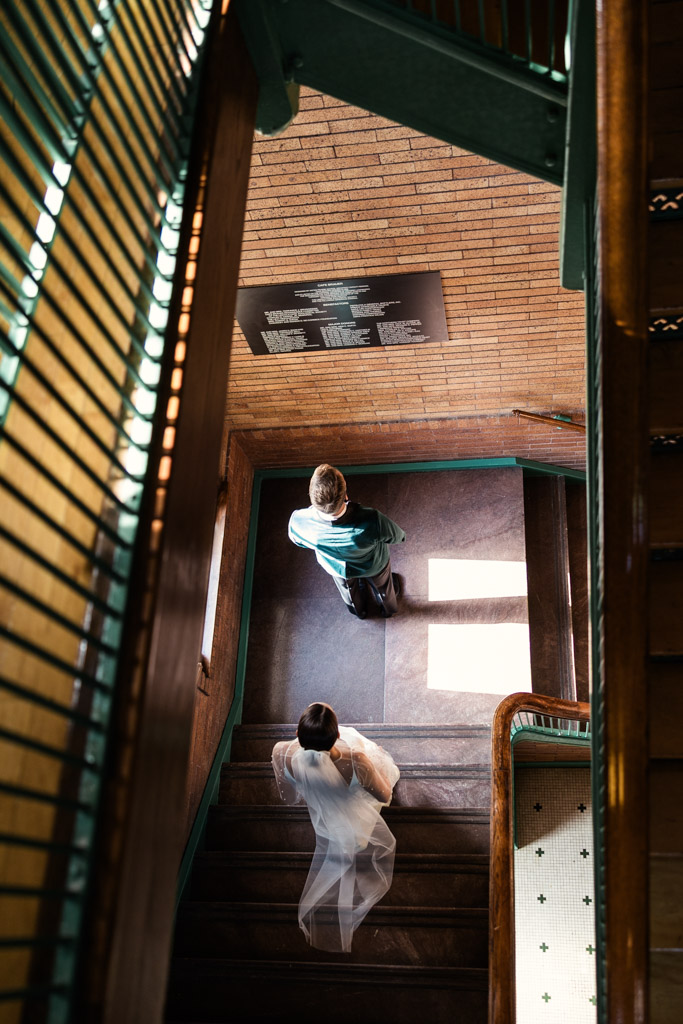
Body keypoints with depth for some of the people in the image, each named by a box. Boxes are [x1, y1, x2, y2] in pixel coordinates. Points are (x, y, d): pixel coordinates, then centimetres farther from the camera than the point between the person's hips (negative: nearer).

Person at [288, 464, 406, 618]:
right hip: (374, 565, -2)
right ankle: (388, 608, 68)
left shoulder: (298, 522, -41)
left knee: (349, 589, 38)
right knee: (382, 585, 35)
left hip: (337, 568, 2)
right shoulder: (372, 522, -47)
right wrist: (401, 537, 2)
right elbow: (396, 537, -23)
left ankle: (359, 611, 70)